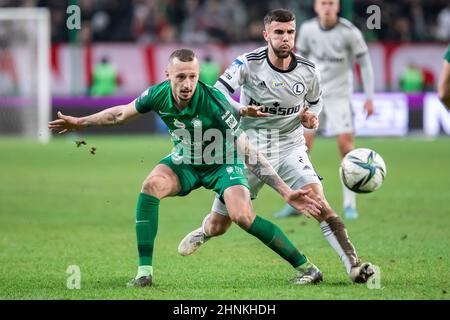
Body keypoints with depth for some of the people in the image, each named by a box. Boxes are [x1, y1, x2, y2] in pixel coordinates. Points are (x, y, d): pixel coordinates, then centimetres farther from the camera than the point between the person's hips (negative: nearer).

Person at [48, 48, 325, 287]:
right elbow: (121, 113, 3)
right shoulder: (159, 94, -20)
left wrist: (286, 191, -36)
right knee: (152, 186, -24)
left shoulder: (213, 102, -34)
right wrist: (82, 122, 11)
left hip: (222, 162, -4)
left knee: (243, 216, -25)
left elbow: (248, 152, -31)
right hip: (185, 160, 4)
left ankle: (305, 266, -11)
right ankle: (145, 272, -18)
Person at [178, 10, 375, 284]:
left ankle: (354, 266, -26)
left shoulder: (308, 71, -6)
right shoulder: (249, 64, -14)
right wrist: (242, 110, -36)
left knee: (319, 204, -25)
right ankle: (203, 233, 47)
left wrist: (311, 117, -9)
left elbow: (316, 101, 14)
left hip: (290, 149, 1)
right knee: (217, 226, 8)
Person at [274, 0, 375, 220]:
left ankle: (349, 204, -3)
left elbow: (364, 62, -4)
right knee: (303, 142, -4)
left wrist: (369, 98, -6)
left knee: (346, 142, -13)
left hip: (339, 94, -3)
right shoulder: (308, 29, -2)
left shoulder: (349, 32, -12)